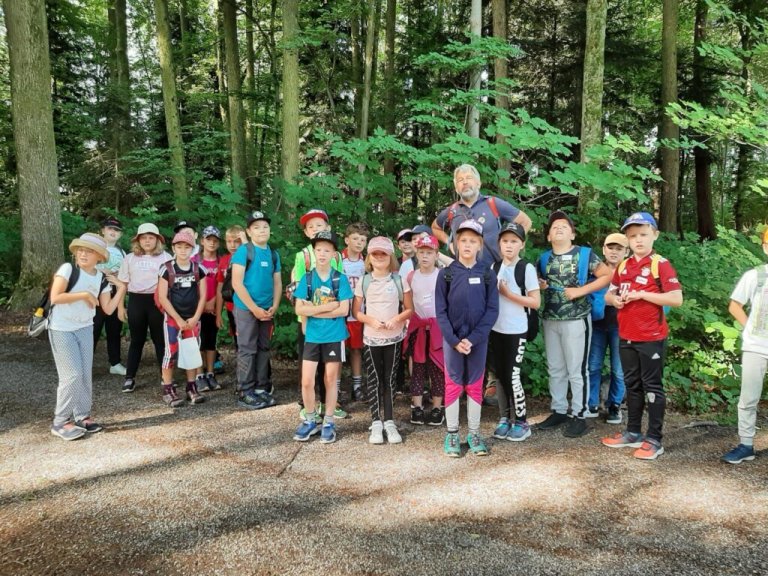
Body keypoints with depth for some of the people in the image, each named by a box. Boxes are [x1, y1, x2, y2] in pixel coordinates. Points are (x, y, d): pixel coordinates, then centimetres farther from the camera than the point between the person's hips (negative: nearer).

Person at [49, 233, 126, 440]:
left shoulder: (101, 279, 3)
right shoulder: (68, 268, -13)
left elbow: (108, 309, 0)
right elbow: (55, 297, -22)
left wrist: (121, 289, -3)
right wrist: (84, 294, -19)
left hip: (85, 329, 6)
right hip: (62, 329, -5)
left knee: (86, 374, 7)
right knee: (72, 375, -7)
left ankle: (82, 416, 22)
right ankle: (60, 422, 7)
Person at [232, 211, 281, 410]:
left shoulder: (273, 254, 8)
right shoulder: (244, 251, -8)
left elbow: (277, 282, 11)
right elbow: (237, 283, -14)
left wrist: (274, 307, -4)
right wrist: (254, 308, -15)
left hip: (267, 310, 6)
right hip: (246, 309, -5)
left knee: (264, 349, 11)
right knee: (247, 350, -1)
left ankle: (262, 388, 21)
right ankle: (245, 392, 7)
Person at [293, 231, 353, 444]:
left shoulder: (340, 279, -5)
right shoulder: (306, 278, -1)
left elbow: (343, 310, -11)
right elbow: (300, 309, -7)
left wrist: (313, 310, -12)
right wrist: (329, 306, -14)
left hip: (334, 336, -1)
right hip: (312, 336, 1)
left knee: (331, 380, 9)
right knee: (307, 381, 0)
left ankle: (329, 423, 21)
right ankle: (310, 421, 20)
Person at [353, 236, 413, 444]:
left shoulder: (399, 280, -3)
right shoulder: (363, 282, -1)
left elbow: (409, 309, 0)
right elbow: (356, 312, 2)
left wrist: (396, 319, -17)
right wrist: (371, 320, -15)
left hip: (394, 337, 0)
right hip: (371, 338, 0)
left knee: (390, 379, 6)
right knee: (373, 380, 4)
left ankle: (389, 421, 15)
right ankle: (376, 423, 12)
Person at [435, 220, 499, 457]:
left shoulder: (488, 275, 1)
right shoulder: (446, 274, -1)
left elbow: (492, 310, -4)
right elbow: (440, 311, -3)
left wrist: (473, 338, -13)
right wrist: (454, 340, -13)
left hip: (479, 339, 1)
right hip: (452, 339, -1)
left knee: (475, 386, 9)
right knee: (453, 385, 6)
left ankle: (474, 433, 21)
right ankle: (452, 434, 17)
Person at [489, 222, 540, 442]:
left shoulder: (527, 268, -9)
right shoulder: (494, 267, 8)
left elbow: (536, 302, -13)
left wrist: (508, 293, -17)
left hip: (516, 331, -5)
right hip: (496, 330, 5)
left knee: (513, 376, -4)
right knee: (500, 376, 10)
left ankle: (522, 422, 11)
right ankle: (505, 418, 22)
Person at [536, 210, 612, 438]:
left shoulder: (584, 254, -4)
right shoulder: (543, 259, 10)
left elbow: (607, 276, -7)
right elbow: (536, 282, 22)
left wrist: (581, 290, -15)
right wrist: (539, 286, -3)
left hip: (576, 320, -5)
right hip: (550, 320, 5)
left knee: (577, 370, 1)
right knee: (555, 369, 12)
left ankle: (578, 416, 11)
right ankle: (559, 411, 24)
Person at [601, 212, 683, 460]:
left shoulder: (661, 264, -9)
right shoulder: (623, 266, 9)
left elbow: (677, 299, -17)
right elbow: (608, 295, 17)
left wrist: (642, 294, -20)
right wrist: (616, 299, -6)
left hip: (651, 337, -6)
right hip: (626, 336, 6)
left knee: (652, 386, 2)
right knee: (632, 385, 15)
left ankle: (654, 439, 10)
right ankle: (633, 432, 27)